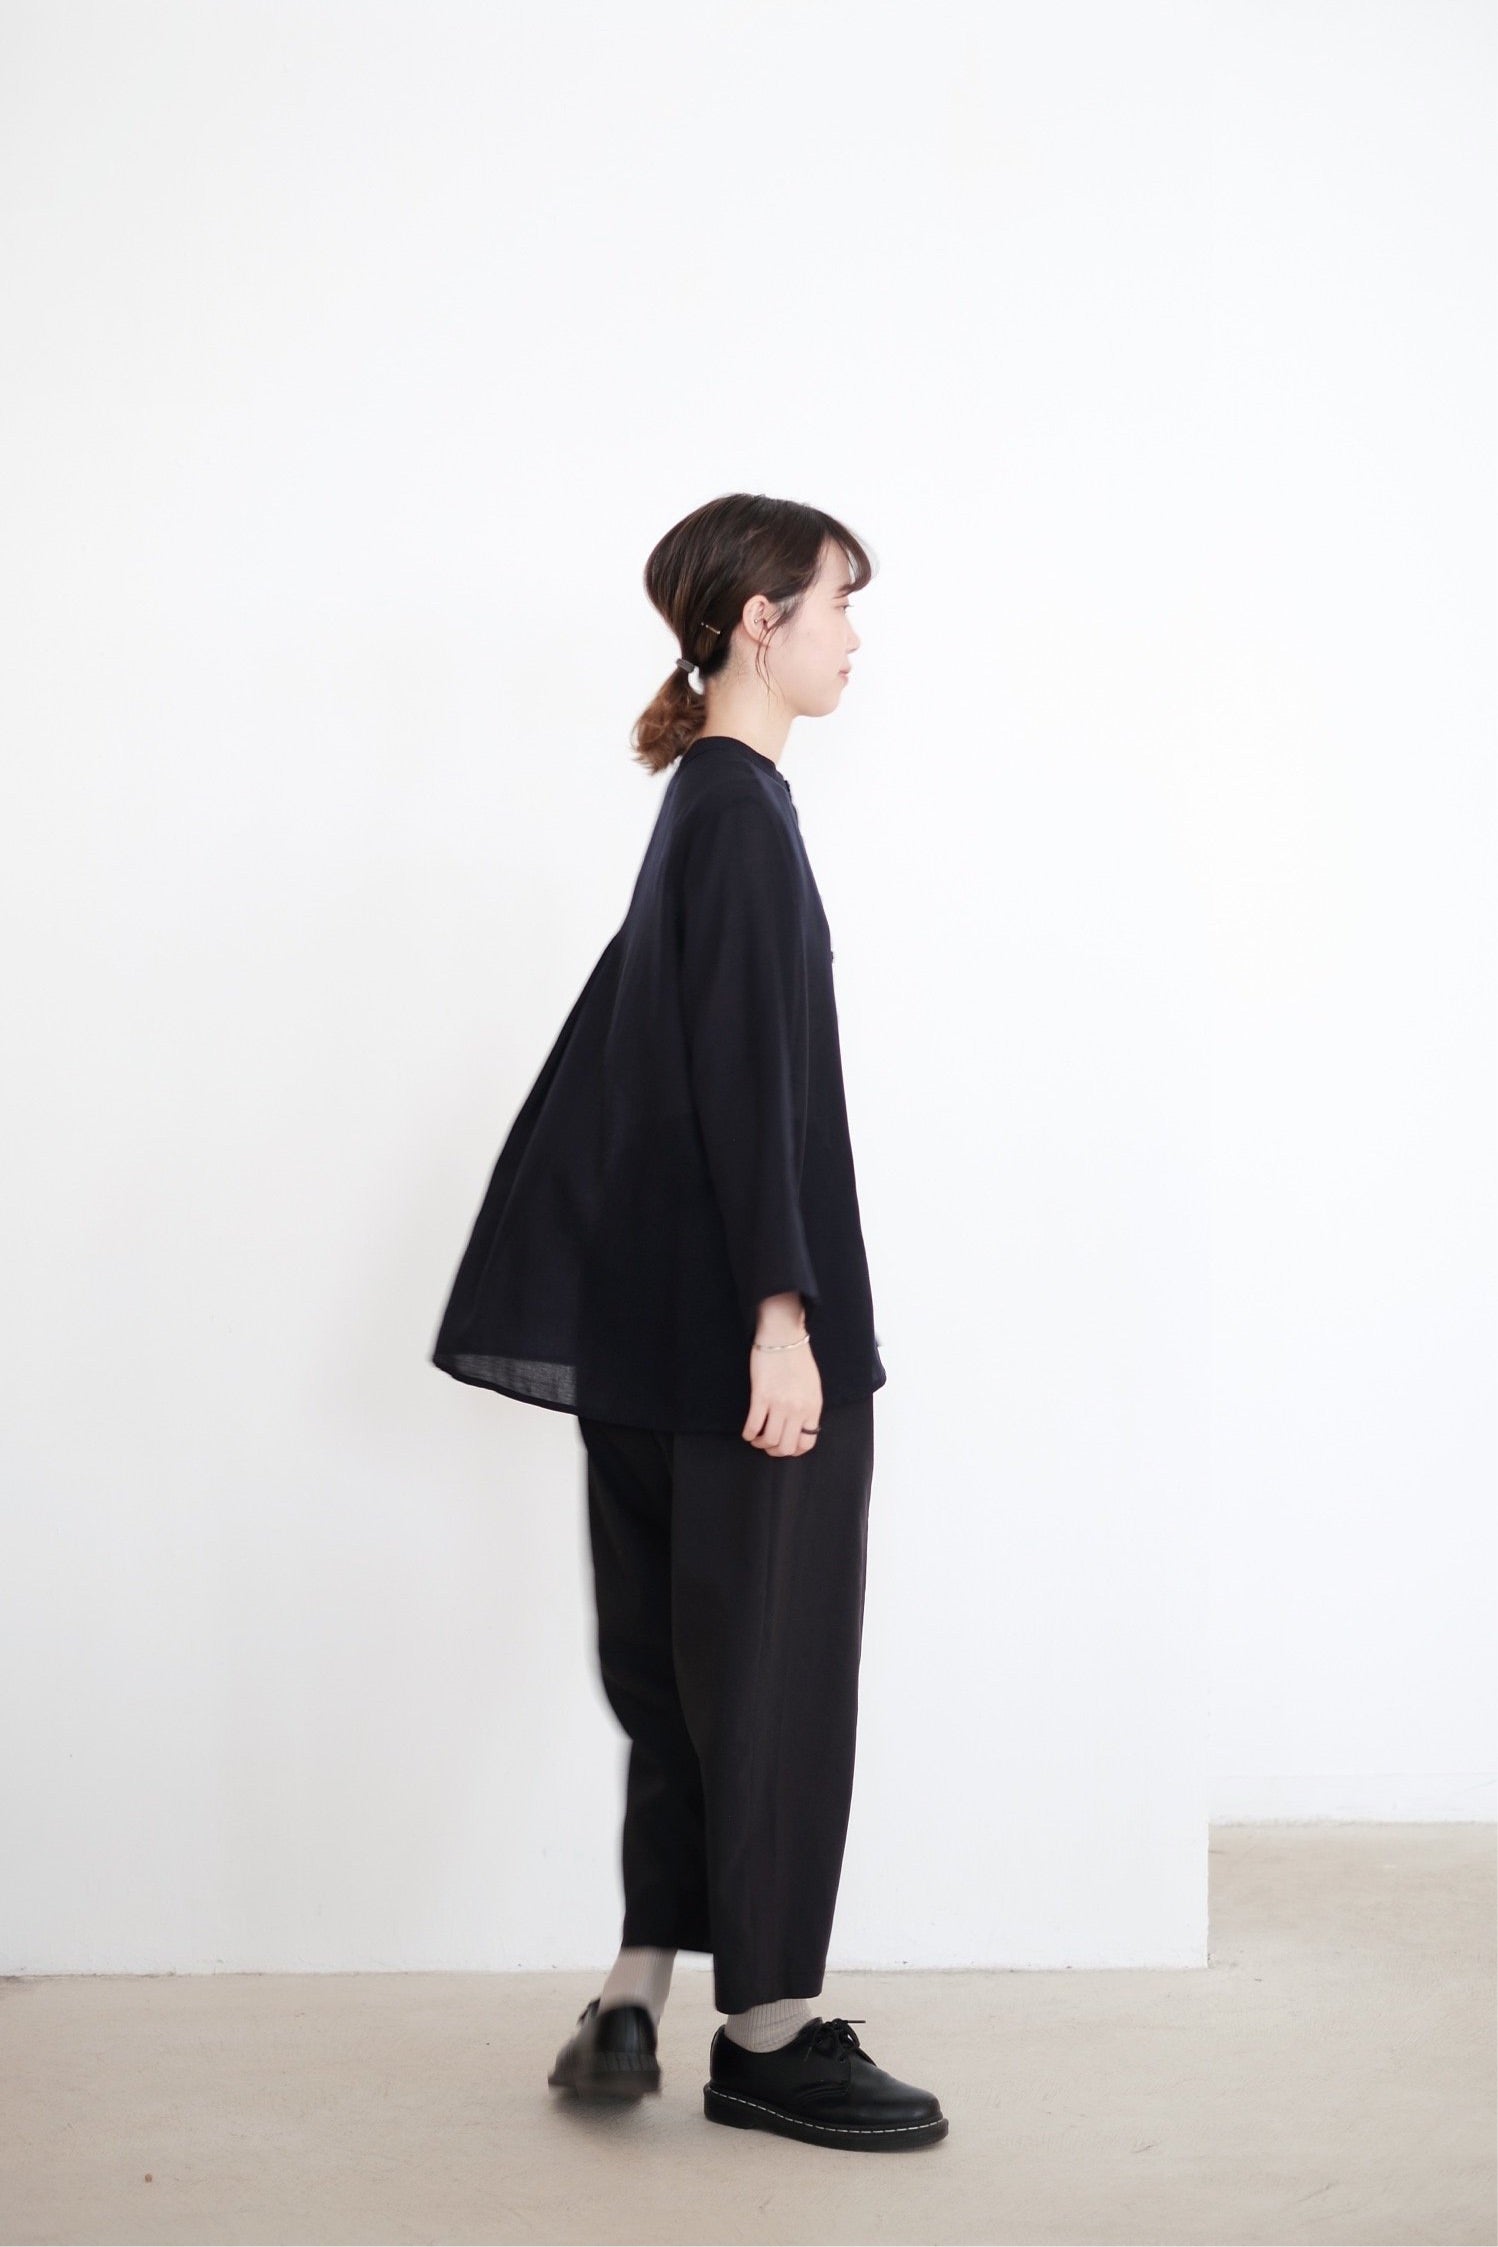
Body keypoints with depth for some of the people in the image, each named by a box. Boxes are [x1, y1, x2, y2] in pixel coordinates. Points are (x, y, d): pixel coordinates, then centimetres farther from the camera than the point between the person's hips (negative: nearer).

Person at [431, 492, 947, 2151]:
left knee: (684, 1663, 13)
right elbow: (749, 1073, -20)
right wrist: (783, 1313, -22)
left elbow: (618, 1042, 20)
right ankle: (768, 2037, 11)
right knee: (775, 1663, -1)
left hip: (668, 1317, 10)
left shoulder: (705, 803, 15)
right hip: (745, 1319, -10)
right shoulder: (743, 810, -14)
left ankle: (634, 2007, 19)